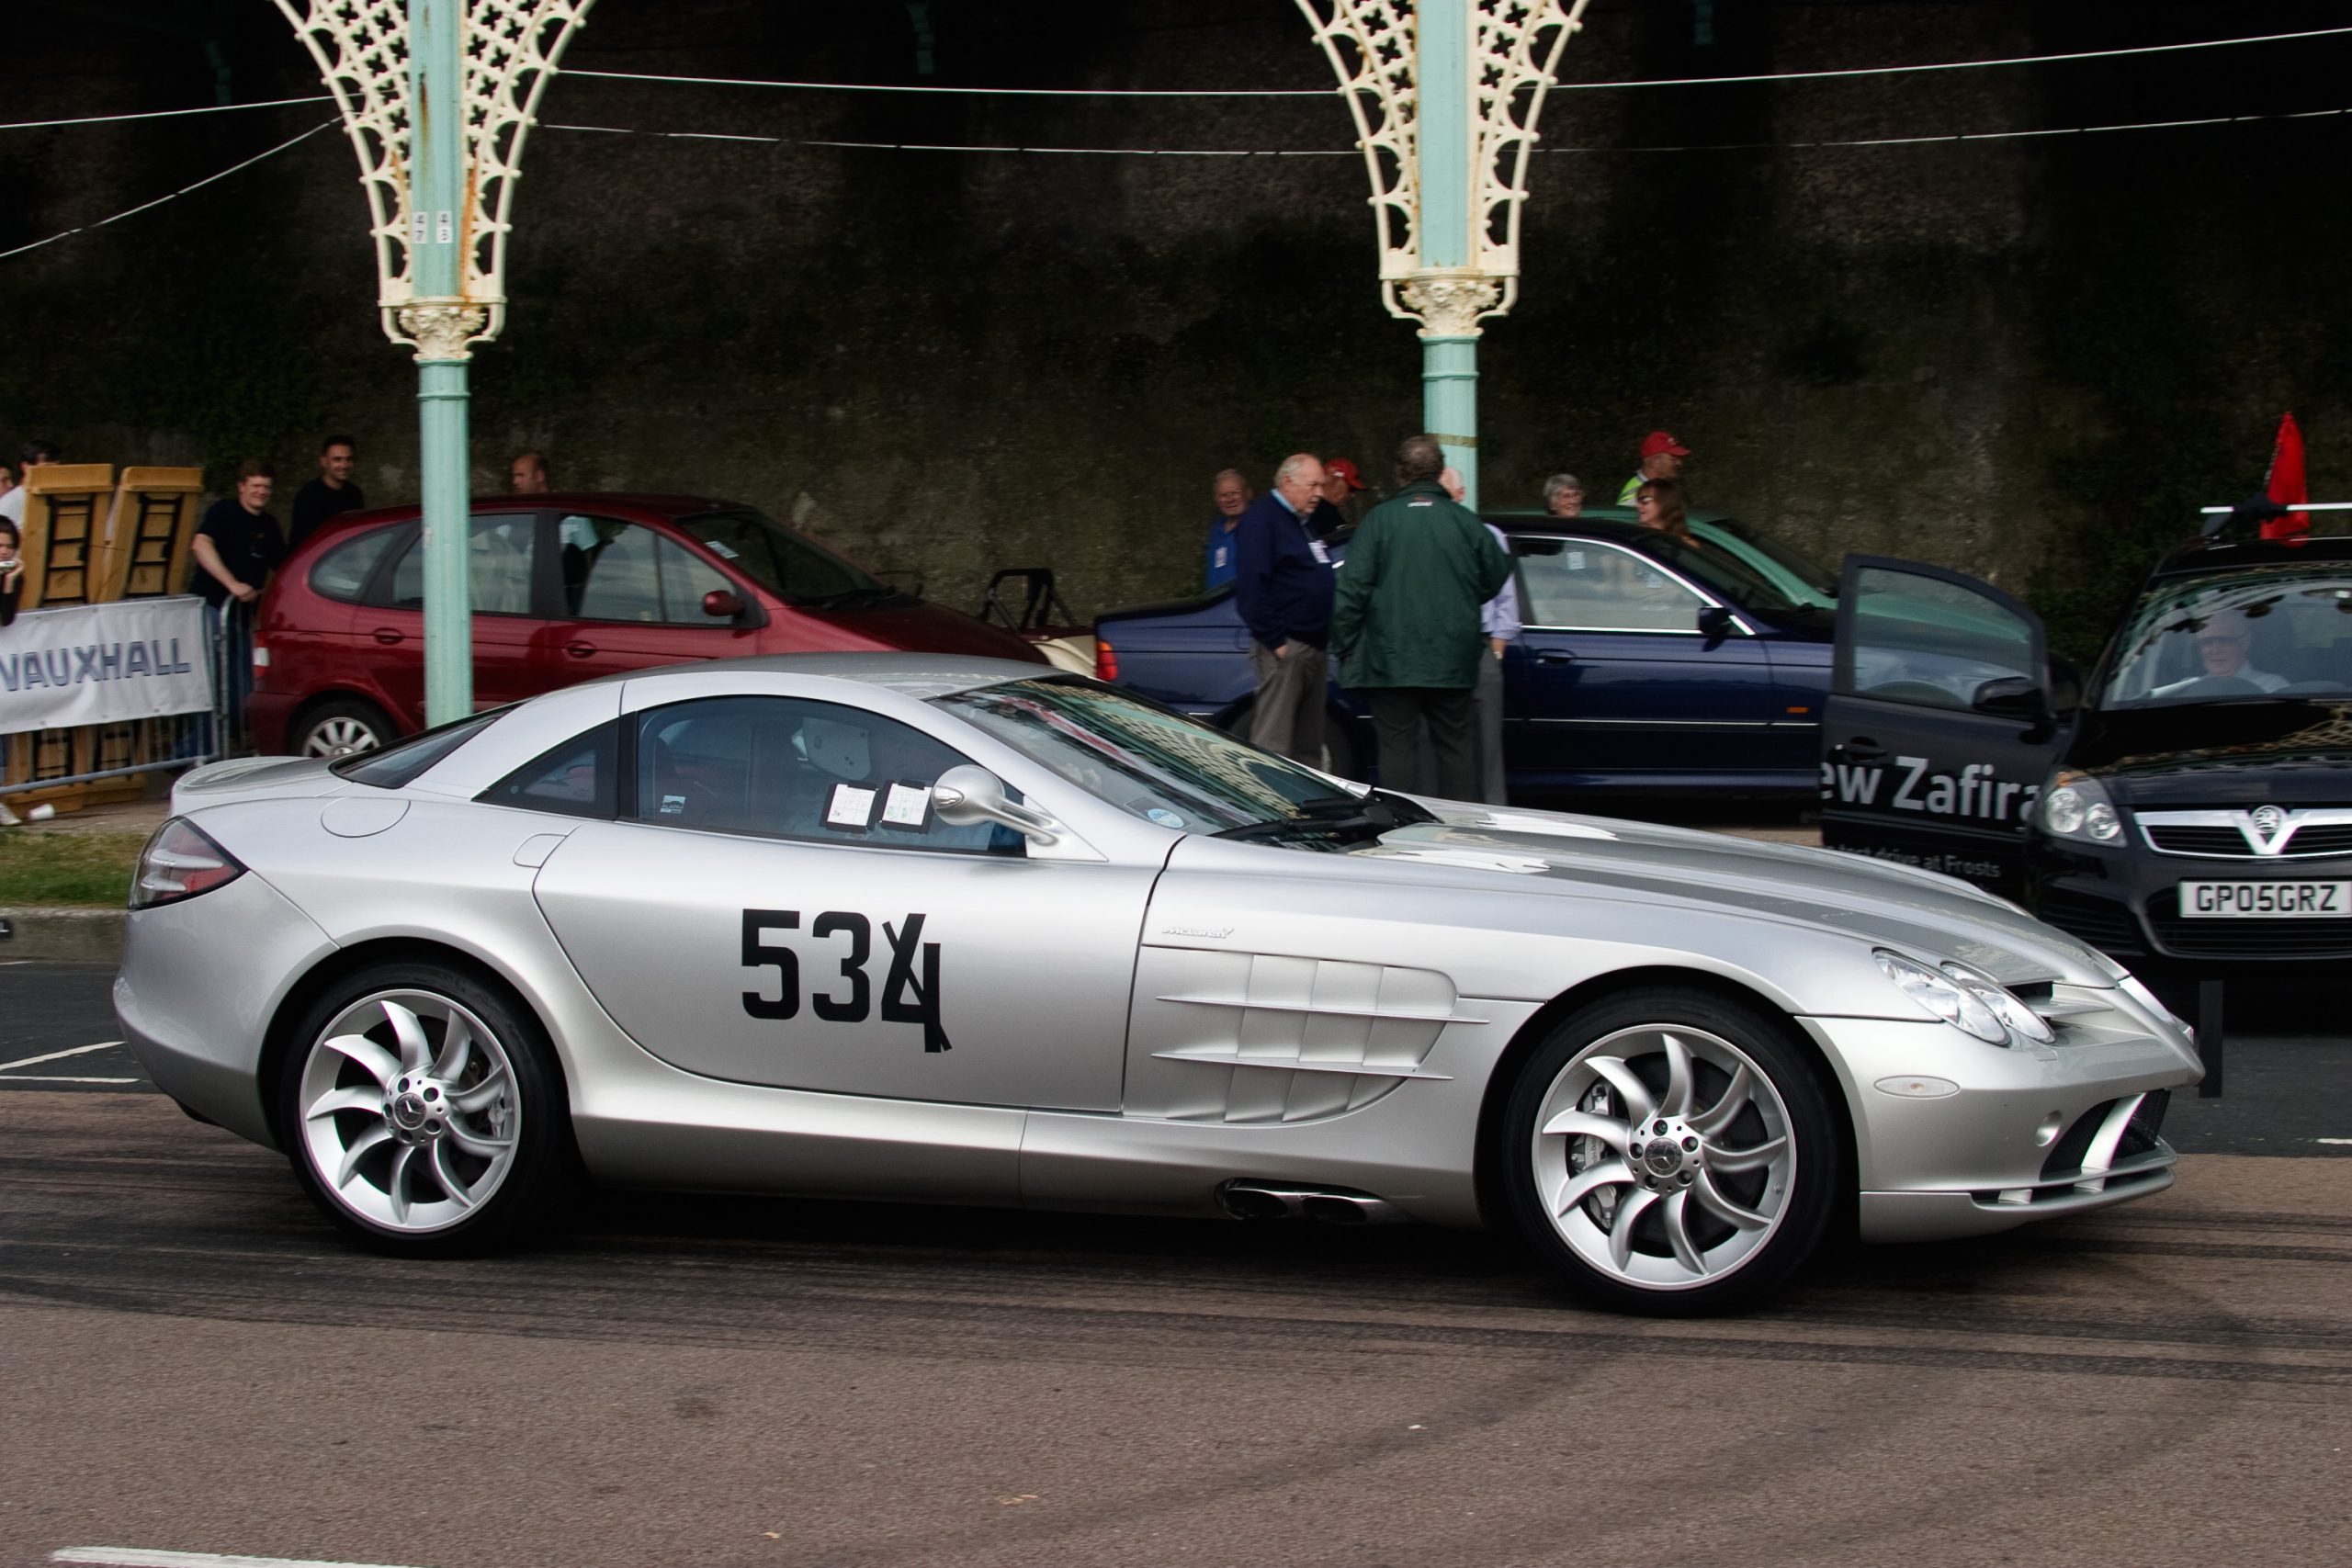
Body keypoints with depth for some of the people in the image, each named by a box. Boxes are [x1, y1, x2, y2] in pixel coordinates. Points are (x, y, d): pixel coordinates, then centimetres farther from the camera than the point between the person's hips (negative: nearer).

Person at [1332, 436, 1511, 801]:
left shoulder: (1380, 520, -5)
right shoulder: (1465, 521, 2)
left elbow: (1351, 590, -8)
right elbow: (1497, 577, 12)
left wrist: (1344, 647, 1)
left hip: (1392, 661, -2)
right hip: (1453, 663, 2)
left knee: (1396, 748, 1)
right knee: (1457, 750, 9)